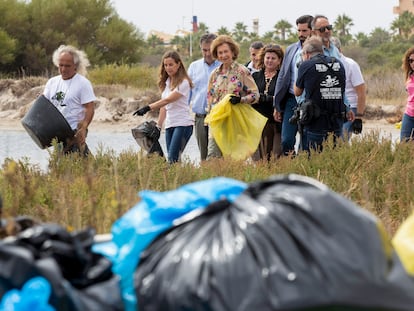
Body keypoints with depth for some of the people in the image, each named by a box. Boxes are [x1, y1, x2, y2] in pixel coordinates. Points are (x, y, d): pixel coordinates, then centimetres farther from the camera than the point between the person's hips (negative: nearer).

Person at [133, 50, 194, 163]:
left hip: (183, 124, -7)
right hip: (169, 125, 7)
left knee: (173, 158, -18)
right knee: (171, 158, -1)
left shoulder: (183, 82, -9)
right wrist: (158, 126, 13)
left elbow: (168, 100, -19)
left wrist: (148, 108, -28)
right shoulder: (166, 83, 15)